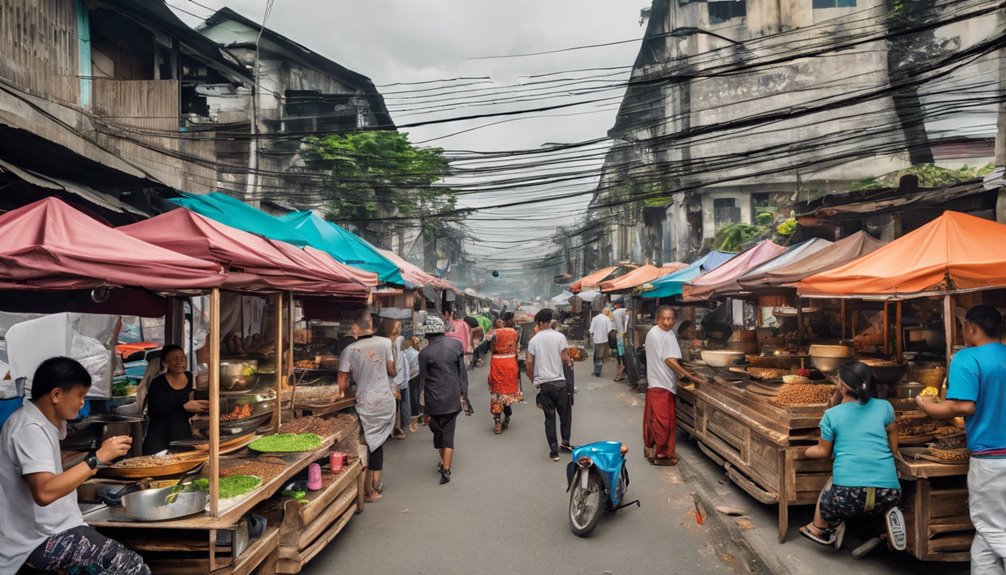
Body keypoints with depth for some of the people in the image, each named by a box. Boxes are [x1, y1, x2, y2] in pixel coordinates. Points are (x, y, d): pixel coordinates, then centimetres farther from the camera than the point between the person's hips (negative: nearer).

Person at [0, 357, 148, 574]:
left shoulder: (41, 422, 10)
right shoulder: (30, 429, -20)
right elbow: (44, 492, -33)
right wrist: (98, 458, -30)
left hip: (51, 528, 10)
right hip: (43, 539, -10)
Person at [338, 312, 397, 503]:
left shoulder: (349, 351, -9)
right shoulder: (384, 343, -6)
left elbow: (342, 385, -6)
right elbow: (392, 372, 3)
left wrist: (347, 389, 15)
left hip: (366, 405, -2)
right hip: (386, 403, 2)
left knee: (371, 443, 9)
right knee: (378, 442, 16)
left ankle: (369, 490, 17)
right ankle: (376, 483, 24)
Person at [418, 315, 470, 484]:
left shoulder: (425, 353, -11)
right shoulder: (456, 345, -3)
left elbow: (422, 379, -4)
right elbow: (462, 371, 1)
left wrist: (422, 404, 6)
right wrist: (463, 393, 10)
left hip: (434, 399, -1)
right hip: (453, 398, 1)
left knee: (438, 431, 18)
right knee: (448, 433, 5)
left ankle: (443, 462, 33)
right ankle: (446, 469, -2)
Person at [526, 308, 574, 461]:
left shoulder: (534, 340, 3)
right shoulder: (559, 337, -3)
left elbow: (529, 364, 1)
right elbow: (565, 358, -7)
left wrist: (534, 380, 15)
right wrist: (570, 363, 16)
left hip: (543, 384, 2)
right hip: (559, 382, -2)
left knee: (549, 417, 8)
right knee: (565, 413, 17)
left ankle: (553, 450, 7)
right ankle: (565, 441, 15)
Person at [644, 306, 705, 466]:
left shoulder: (651, 332, 10)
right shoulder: (668, 335, -18)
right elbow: (670, 361, -25)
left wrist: (681, 373, 21)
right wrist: (690, 376, -23)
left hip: (652, 381, 9)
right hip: (663, 384, -9)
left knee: (652, 418, 18)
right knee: (664, 421, 0)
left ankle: (649, 448, 29)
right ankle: (662, 455, 7)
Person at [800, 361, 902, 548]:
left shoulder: (831, 415, 4)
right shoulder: (884, 407, 8)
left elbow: (824, 452, 16)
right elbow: (894, 448, 19)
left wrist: (806, 451, 35)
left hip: (847, 495, -3)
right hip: (888, 494, 3)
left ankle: (819, 529, 18)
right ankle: (888, 513, 15)